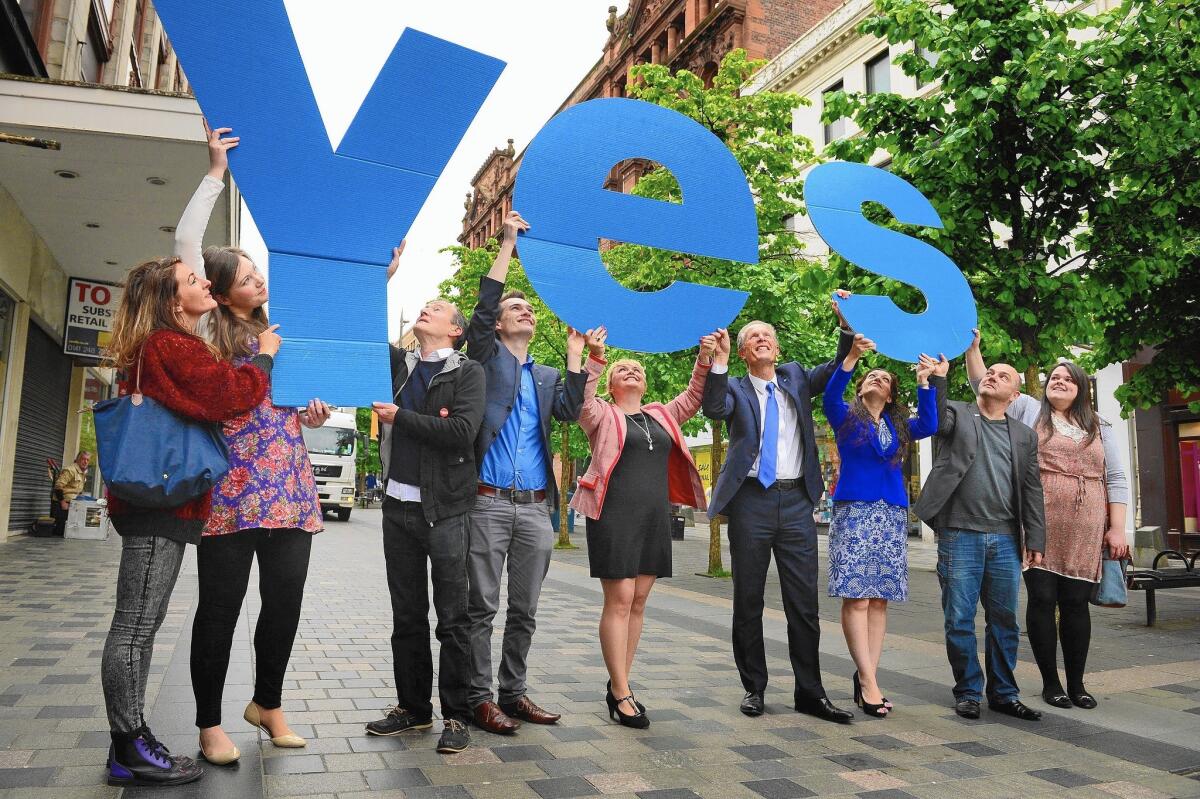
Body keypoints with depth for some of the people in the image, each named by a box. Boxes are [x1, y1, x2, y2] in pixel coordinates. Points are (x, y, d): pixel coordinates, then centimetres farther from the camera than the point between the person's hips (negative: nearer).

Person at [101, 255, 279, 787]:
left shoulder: (165, 346, 20)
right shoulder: (173, 346, -13)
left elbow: (207, 400, 21)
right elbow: (232, 395, -16)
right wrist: (264, 355, 0)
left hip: (159, 501, 10)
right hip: (162, 502, -10)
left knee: (142, 624, 12)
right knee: (135, 624, -5)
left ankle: (129, 742, 21)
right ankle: (129, 751, 3)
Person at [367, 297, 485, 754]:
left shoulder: (467, 372, -1)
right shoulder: (397, 364, 13)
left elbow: (462, 431, -15)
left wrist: (400, 418, -9)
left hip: (445, 509, -5)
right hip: (398, 506, 5)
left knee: (452, 618, 1)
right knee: (407, 616, 12)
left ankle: (455, 716, 11)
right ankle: (413, 708, 24)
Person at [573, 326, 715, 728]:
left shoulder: (662, 416, 19)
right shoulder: (603, 415, 4)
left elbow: (693, 397, 17)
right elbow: (580, 399, -14)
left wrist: (705, 360, 3)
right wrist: (594, 359, -26)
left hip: (655, 518, 6)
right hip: (614, 516, -5)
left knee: (638, 602, 8)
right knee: (619, 600, -7)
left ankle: (620, 684, 18)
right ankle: (621, 693, -1)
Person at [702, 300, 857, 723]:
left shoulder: (795, 378, 15)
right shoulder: (736, 389, 6)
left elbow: (840, 366, 4)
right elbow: (714, 408, -15)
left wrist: (845, 321, -10)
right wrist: (718, 361, -25)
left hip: (796, 501, 2)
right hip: (752, 501, -2)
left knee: (804, 602, 4)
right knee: (748, 601, 6)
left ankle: (810, 692, 13)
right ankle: (753, 688, 18)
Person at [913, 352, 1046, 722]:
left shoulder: (1024, 436, 14)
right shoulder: (957, 415, 6)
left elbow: (1032, 492, 11)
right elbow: (937, 417, -18)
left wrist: (1035, 541, 5)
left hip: (1006, 540, 3)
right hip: (960, 535, -3)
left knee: (1004, 621, 9)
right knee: (960, 621, 2)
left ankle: (1003, 693, 22)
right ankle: (967, 691, 15)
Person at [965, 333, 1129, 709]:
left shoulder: (1099, 426, 16)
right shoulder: (1029, 410, 10)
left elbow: (1116, 479, 12)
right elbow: (983, 385, 5)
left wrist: (1117, 528, 4)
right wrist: (972, 348, -9)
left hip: (1084, 531, 2)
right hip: (1039, 527, -2)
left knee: (1076, 603, 5)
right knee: (1042, 599, 0)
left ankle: (1076, 683, 17)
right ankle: (1050, 682, 11)